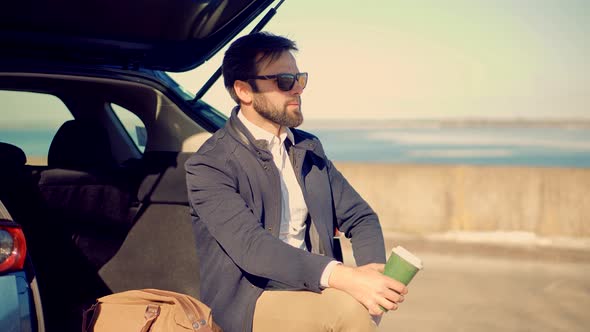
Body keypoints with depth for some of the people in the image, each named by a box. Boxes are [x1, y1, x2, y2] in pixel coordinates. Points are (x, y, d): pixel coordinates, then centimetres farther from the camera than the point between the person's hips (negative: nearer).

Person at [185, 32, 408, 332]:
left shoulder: (309, 147, 13)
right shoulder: (208, 165, -9)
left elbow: (359, 216, 12)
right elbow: (250, 246, -22)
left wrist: (372, 268, -11)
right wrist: (342, 277, -34)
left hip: (313, 290, 6)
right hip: (247, 304, -6)